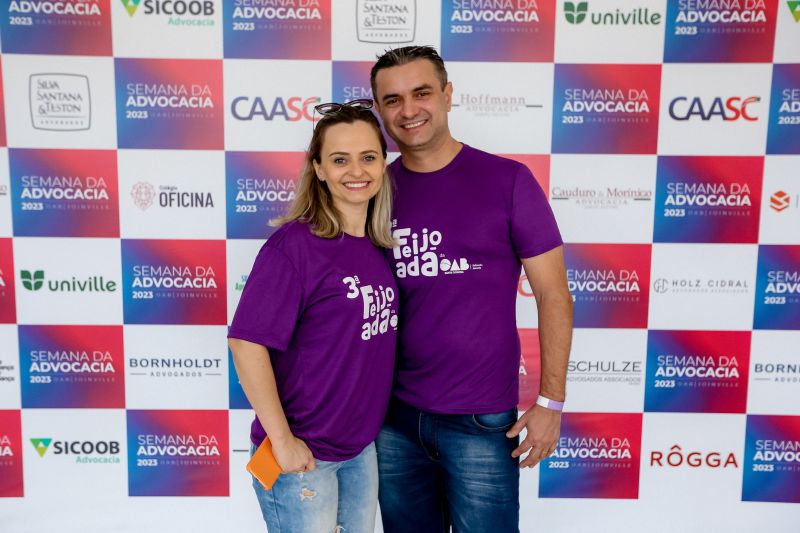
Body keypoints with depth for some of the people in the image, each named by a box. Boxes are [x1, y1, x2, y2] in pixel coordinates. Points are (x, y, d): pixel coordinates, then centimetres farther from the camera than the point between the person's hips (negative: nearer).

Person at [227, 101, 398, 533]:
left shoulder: (379, 247, 2)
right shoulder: (296, 243, -18)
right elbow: (247, 341, -21)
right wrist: (282, 440, -19)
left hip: (362, 448, 7)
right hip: (303, 452, -6)